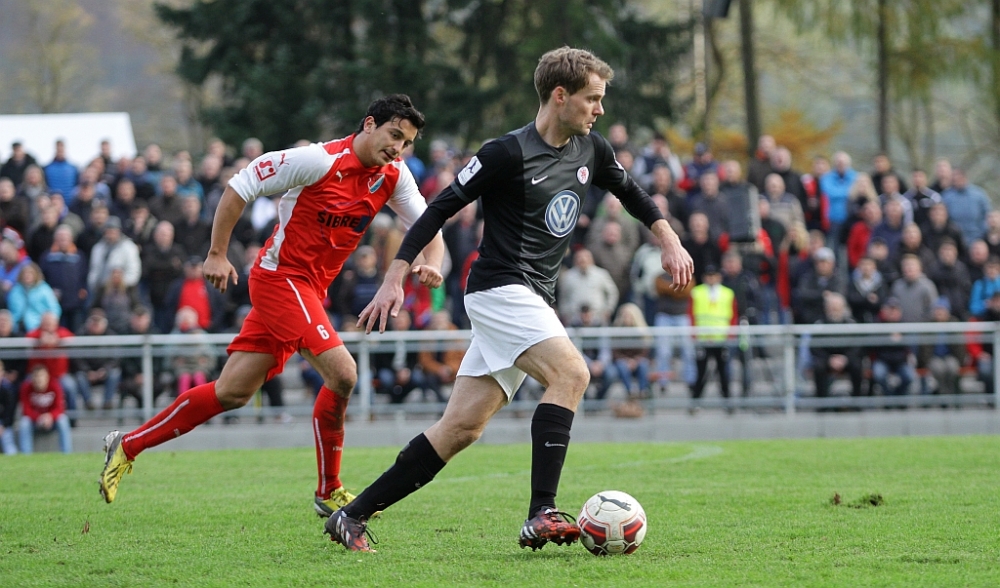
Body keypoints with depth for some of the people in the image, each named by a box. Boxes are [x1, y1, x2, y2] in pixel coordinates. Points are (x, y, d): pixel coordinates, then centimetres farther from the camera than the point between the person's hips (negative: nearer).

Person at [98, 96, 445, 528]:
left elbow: (428, 225, 9)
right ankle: (329, 493, -6)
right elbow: (238, 188, -12)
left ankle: (127, 446, 17)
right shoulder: (319, 160, -18)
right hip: (281, 277, -8)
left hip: (310, 289, 8)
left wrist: (431, 263, -14)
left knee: (233, 393, 7)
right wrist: (217, 254, -13)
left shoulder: (393, 177, 1)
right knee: (341, 374, -21)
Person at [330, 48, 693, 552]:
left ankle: (352, 516, 7)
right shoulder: (509, 153, -13)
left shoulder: (590, 151, 10)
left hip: (534, 301, 8)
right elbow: (440, 208, -10)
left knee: (462, 427, 3)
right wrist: (395, 279, -13)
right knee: (571, 373, -26)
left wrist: (669, 240, 19)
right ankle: (541, 517, -29)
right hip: (499, 289, -8)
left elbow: (630, 192, 30)